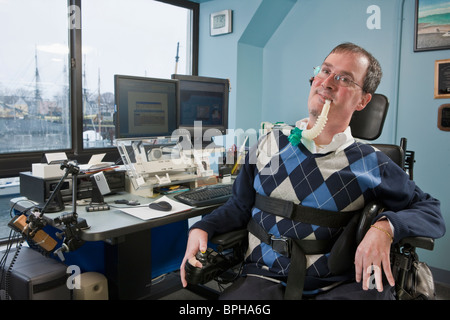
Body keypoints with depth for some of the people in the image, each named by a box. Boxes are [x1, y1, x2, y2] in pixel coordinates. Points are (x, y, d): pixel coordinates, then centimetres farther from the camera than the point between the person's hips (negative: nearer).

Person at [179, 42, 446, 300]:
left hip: (338, 284, 1)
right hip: (266, 278, 0)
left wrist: (386, 227, -14)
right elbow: (240, 206, 15)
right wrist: (202, 228, -2)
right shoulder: (271, 144, 6)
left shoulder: (370, 165, 0)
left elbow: (433, 213, 6)